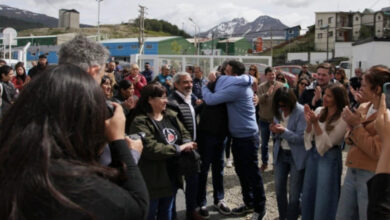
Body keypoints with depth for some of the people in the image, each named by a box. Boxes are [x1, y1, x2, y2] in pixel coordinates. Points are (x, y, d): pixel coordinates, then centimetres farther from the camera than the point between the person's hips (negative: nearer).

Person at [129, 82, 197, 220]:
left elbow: (185, 133, 11)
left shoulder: (170, 115, 7)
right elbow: (151, 148, -28)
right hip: (153, 179, -7)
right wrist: (178, 148, -22)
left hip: (172, 175, 7)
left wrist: (187, 144, -14)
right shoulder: (140, 122, -20)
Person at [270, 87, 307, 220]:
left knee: (294, 194, 3)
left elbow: (301, 138, -19)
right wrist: (274, 130, -15)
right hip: (280, 154, 6)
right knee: (279, 189, 13)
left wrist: (284, 131, -32)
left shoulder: (301, 113, -17)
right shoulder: (279, 111, 1)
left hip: (296, 156, -5)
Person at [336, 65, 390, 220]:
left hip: (373, 177, -7)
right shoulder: (363, 107, 9)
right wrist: (351, 125, -4)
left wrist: (357, 125, -15)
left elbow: (377, 151, -19)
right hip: (352, 172, 7)